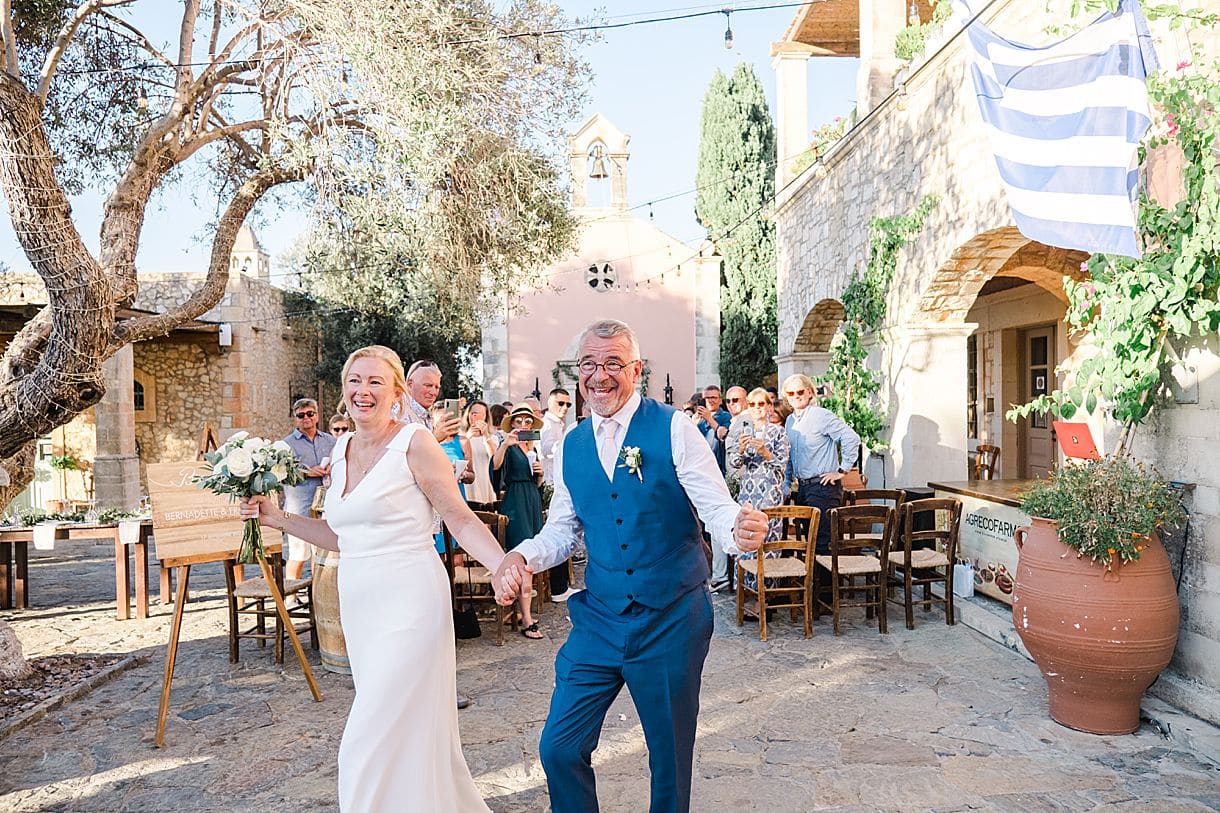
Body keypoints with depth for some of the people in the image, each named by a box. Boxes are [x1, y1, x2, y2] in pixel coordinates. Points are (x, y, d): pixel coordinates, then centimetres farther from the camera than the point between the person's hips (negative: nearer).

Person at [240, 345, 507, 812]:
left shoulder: (414, 444, -11)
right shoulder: (341, 452, 10)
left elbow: (461, 519, -10)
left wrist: (504, 568, -25)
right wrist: (277, 519, 11)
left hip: (408, 604, -7)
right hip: (359, 606, 8)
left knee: (371, 745, -5)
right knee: (407, 737, 17)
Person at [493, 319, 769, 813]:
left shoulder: (673, 428, -9)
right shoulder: (571, 447, 5)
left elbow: (717, 509, -14)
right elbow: (561, 532, 11)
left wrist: (742, 530, -37)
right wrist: (520, 556, -9)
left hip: (671, 620, -3)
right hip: (598, 620, 4)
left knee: (671, 758, 13)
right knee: (559, 749, 6)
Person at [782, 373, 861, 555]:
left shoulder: (822, 416, -10)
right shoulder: (790, 421, 14)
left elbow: (852, 439, -17)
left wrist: (842, 470, -13)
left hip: (823, 487, -8)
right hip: (802, 488, 8)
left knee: (823, 543, -10)